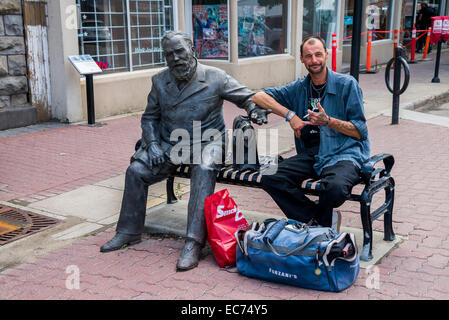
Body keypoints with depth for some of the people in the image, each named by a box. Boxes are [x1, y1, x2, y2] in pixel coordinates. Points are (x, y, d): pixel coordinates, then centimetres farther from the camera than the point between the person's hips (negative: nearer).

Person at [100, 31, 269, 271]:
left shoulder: (215, 78, -4)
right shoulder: (159, 82, 6)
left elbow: (247, 97, 3)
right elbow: (149, 117, 14)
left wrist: (255, 110, -20)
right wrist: (152, 144, -3)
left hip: (206, 143, -4)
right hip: (170, 144, 4)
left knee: (204, 170, -36)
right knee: (136, 170, -15)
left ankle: (193, 243, -35)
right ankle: (129, 232, 3)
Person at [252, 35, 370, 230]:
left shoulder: (347, 84, 2)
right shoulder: (299, 88, 14)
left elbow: (359, 132, 0)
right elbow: (258, 97, 8)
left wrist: (328, 121, -16)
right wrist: (290, 115, -4)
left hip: (344, 153, -4)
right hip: (311, 154, 4)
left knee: (335, 188, -37)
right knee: (270, 178, -21)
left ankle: (321, 221, -1)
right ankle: (315, 218, -5)